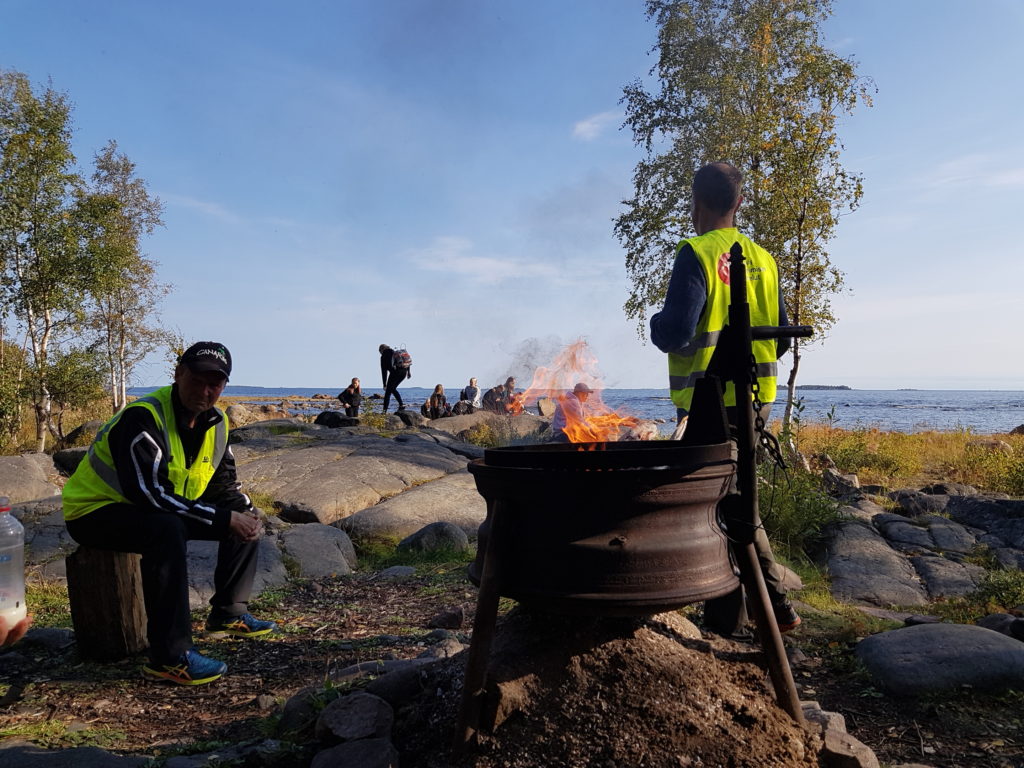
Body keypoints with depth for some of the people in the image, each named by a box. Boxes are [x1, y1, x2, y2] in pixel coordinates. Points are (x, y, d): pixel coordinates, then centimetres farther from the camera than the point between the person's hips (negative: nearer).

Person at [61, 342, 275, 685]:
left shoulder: (216, 422, -1)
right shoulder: (143, 418, -26)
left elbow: (224, 482, 9)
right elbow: (149, 494, -33)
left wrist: (245, 511, -12)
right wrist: (224, 519, -32)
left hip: (165, 509, 8)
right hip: (95, 511, -8)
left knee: (244, 516, 0)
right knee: (167, 529, -38)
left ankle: (228, 614, 11)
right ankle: (169, 657, -32)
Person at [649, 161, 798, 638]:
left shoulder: (696, 254, -11)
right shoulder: (762, 260, 10)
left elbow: (676, 334, -19)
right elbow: (782, 337, 13)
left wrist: (657, 325, 3)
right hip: (754, 400, 7)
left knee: (719, 504, 3)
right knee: (737, 498, 19)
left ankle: (726, 621, 13)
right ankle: (774, 605, 24)